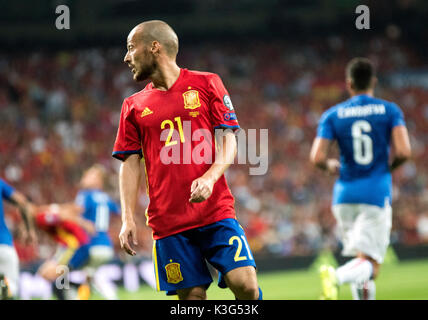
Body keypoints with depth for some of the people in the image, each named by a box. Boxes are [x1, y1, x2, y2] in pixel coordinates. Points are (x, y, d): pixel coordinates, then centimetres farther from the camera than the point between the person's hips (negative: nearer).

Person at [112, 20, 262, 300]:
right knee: (193, 295, -4)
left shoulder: (206, 83, 8)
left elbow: (228, 141, 3)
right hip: (168, 221, 2)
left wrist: (209, 177, -16)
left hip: (216, 211, -2)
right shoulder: (134, 106, 14)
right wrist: (128, 219, -1)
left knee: (245, 285, -16)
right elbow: (130, 165, 11)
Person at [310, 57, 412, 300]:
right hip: (377, 193, -3)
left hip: (345, 195, 3)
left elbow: (317, 158, -5)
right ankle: (336, 276, -38)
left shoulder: (332, 115, 4)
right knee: (370, 265, -9)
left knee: (362, 262, 16)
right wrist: (388, 167, 11)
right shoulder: (390, 111, 1)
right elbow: (403, 152, -10)